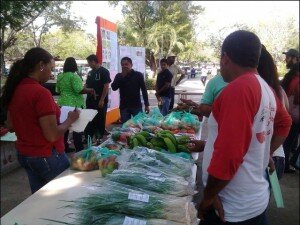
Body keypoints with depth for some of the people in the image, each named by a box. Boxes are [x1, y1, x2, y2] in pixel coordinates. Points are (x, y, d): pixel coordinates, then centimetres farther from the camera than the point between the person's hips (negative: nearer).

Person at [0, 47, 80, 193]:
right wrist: (70, 120, -9)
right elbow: (52, 136, -23)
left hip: (24, 154, 8)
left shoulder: (14, 90, 0)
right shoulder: (41, 93, -24)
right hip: (47, 157, -8)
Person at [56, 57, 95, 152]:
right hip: (75, 104, -7)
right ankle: (79, 148, 6)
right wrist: (90, 90, -8)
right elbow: (79, 89, -22)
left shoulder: (60, 76, 9)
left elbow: (58, 90, 18)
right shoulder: (74, 76, -14)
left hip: (63, 104, 7)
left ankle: (64, 147, 21)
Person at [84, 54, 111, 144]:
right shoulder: (90, 72, 14)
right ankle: (88, 137, 23)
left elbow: (106, 86, -15)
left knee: (100, 120, 2)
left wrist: (102, 100, -19)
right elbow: (87, 85, 21)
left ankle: (99, 138, 12)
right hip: (90, 100, 7)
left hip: (100, 101, -7)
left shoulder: (104, 71, -8)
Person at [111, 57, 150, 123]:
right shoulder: (119, 76, 7)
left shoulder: (138, 75, 1)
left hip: (136, 106, -1)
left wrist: (146, 105, -3)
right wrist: (122, 76, -13)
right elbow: (114, 88, -7)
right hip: (124, 106, 2)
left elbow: (144, 90, 1)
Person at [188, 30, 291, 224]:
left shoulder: (238, 89, -24)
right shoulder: (266, 88, 3)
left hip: (233, 209, -8)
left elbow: (228, 154, -29)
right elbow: (284, 123, 21)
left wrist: (208, 197, -15)